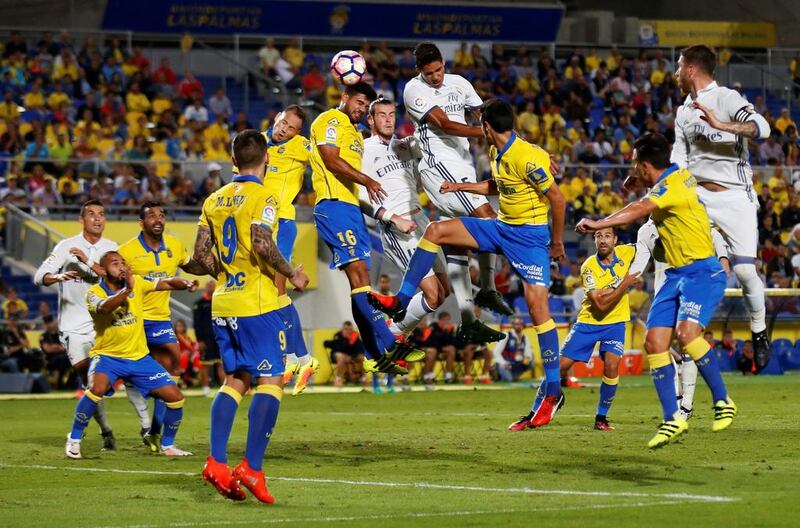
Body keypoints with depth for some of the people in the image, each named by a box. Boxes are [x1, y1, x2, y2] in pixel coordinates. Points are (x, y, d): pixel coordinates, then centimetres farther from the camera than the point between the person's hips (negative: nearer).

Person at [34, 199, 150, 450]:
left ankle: (146, 425, -5)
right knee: (88, 381, -4)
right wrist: (58, 277, -31)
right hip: (74, 326, -1)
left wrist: (89, 263, -21)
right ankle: (106, 432, 9)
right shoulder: (66, 246, 0)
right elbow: (40, 276, -9)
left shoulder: (111, 248, 6)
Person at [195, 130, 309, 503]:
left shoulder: (214, 200, 11)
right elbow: (262, 245, -21)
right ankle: (251, 468, -14)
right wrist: (291, 274, -8)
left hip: (223, 304, 7)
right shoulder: (262, 197, -8)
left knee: (235, 380, 13)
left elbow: (201, 255, 9)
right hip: (256, 304, -7)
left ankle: (216, 462, 2)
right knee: (270, 382, -5)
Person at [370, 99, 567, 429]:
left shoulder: (526, 157, -22)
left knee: (537, 303, -15)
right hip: (500, 227, 9)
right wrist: (459, 187, 23)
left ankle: (553, 391, -13)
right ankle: (401, 302, 4)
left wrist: (557, 242, -11)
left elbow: (558, 200, -18)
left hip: (530, 234, -9)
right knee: (435, 231, 0)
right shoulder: (496, 154, 6)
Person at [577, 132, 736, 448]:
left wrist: (598, 224, -36)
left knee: (687, 331, -30)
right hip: (676, 275, 10)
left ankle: (723, 401, -15)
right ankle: (673, 419, -3)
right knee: (654, 341, -3)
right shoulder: (678, 176, 12)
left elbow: (638, 211, -32)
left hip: (702, 272, -10)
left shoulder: (673, 186, -16)